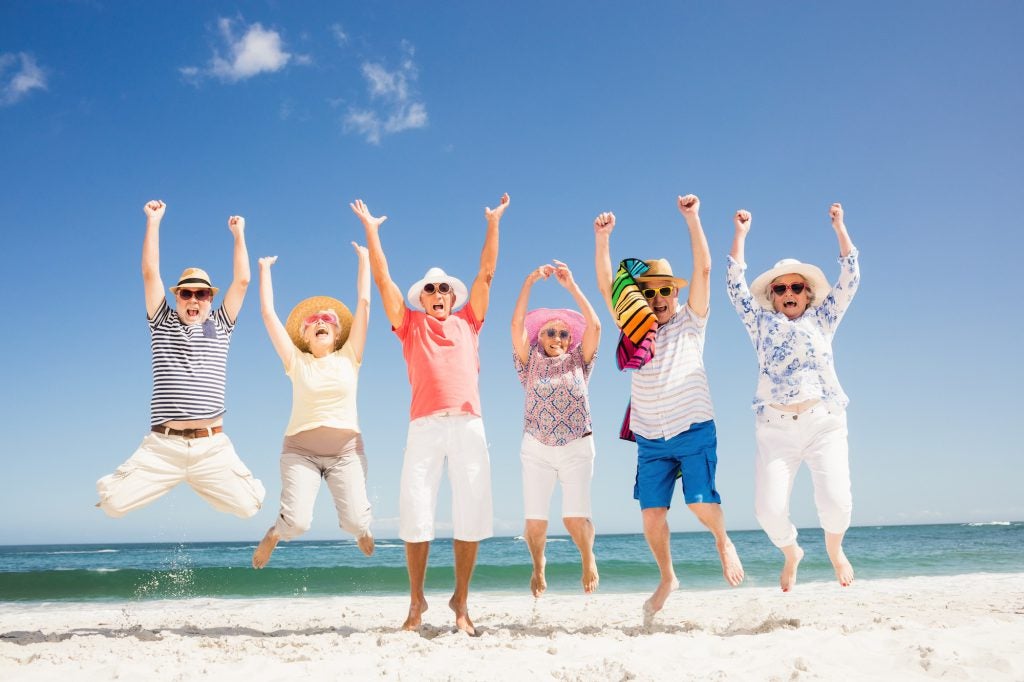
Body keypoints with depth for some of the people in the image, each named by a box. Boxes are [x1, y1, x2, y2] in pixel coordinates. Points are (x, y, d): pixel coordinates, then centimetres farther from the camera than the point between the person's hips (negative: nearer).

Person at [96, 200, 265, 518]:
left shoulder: (220, 327, 13)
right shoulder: (162, 324, 11)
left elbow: (242, 280, 7)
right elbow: (150, 272, 4)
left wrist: (239, 234, 9)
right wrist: (153, 221, 3)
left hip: (212, 446, 1)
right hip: (162, 445, 0)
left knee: (249, 506, -10)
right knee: (113, 503, -12)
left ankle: (204, 485, 25)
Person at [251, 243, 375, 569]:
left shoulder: (348, 358, 4)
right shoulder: (296, 362, 3)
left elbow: (364, 303, 2)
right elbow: (268, 313, 2)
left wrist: (364, 259, 6)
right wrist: (265, 269, 9)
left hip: (346, 449, 1)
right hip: (300, 449, 0)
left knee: (355, 522, -14)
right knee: (297, 522, -18)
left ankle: (360, 528, 25)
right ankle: (275, 533, 20)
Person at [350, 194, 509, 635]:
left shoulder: (468, 322, 21)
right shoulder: (410, 325, 18)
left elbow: (486, 273, 20)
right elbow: (382, 278, 17)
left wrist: (493, 223, 19)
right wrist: (370, 230, 18)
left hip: (468, 423, 1)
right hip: (425, 425, -1)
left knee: (471, 513, -1)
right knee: (415, 512, -4)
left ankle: (461, 601, 9)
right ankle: (417, 601, 9)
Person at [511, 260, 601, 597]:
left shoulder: (578, 362, 9)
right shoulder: (531, 364, 7)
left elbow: (594, 326, -4)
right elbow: (517, 325, -5)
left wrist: (572, 285, -7)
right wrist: (529, 282, -11)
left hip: (577, 447, 0)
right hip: (536, 449, 0)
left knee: (575, 517, -13)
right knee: (534, 521, -7)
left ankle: (588, 556, 20)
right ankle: (538, 566, 25)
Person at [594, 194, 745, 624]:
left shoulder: (690, 322, 2)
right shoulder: (635, 328, 8)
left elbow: (704, 270, -9)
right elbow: (606, 286, -2)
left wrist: (692, 219, -17)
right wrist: (602, 240, -14)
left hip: (694, 432, -3)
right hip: (650, 439, 3)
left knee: (701, 501, -14)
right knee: (652, 513, 1)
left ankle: (723, 541, 20)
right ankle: (667, 579, 23)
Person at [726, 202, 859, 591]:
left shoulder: (822, 319, 17)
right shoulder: (762, 324, 17)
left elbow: (850, 278, 12)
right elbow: (736, 285, 13)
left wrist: (839, 227, 12)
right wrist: (741, 234, 15)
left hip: (824, 423, 0)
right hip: (776, 428, 1)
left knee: (836, 502, -16)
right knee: (769, 509, -11)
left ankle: (834, 548, 20)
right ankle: (791, 553, 23)